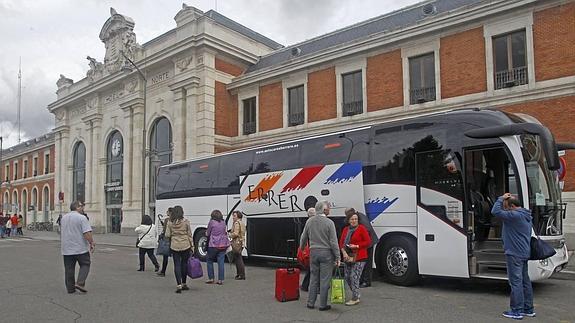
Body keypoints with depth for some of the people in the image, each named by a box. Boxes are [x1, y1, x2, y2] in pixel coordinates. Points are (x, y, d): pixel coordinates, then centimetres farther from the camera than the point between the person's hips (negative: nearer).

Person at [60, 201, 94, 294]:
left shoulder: (63, 218, 10)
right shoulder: (82, 218, -13)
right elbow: (87, 233, -19)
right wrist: (92, 243, -9)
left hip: (66, 248, 6)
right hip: (81, 248, -6)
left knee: (69, 268, 10)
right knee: (85, 265, 7)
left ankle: (70, 288, 13)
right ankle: (80, 283, -6)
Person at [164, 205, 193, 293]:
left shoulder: (170, 222, -3)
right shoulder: (186, 222, -6)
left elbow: (167, 235, -2)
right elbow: (189, 235, -2)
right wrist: (192, 245, 6)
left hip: (174, 246, 0)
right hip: (185, 246, 0)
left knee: (177, 264, 3)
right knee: (184, 263, 12)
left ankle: (179, 285, -5)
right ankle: (183, 284, 22)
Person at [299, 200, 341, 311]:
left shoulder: (309, 221, 3)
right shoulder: (329, 223, -13)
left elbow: (303, 238, 11)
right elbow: (333, 242, -13)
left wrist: (301, 248, 29)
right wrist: (337, 257, -6)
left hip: (313, 252, 5)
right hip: (326, 253, -5)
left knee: (314, 278, 14)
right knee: (324, 280, 3)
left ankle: (310, 303, 19)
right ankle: (323, 305, 9)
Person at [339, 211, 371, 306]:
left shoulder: (362, 228, -7)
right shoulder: (345, 229, 10)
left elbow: (368, 242, -9)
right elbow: (341, 242, 9)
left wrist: (356, 246, -16)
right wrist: (344, 252, -7)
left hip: (359, 258, -7)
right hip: (348, 257, 7)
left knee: (354, 277, -7)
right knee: (347, 277, 11)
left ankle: (355, 298, 7)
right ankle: (356, 294, 31)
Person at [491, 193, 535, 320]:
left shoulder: (515, 215, -19)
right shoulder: (526, 216, 13)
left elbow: (495, 211, -22)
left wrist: (501, 198, -11)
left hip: (515, 254, -10)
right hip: (524, 253, 10)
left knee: (516, 282, -4)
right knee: (525, 281, 16)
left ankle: (517, 311, 1)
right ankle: (528, 309, 25)